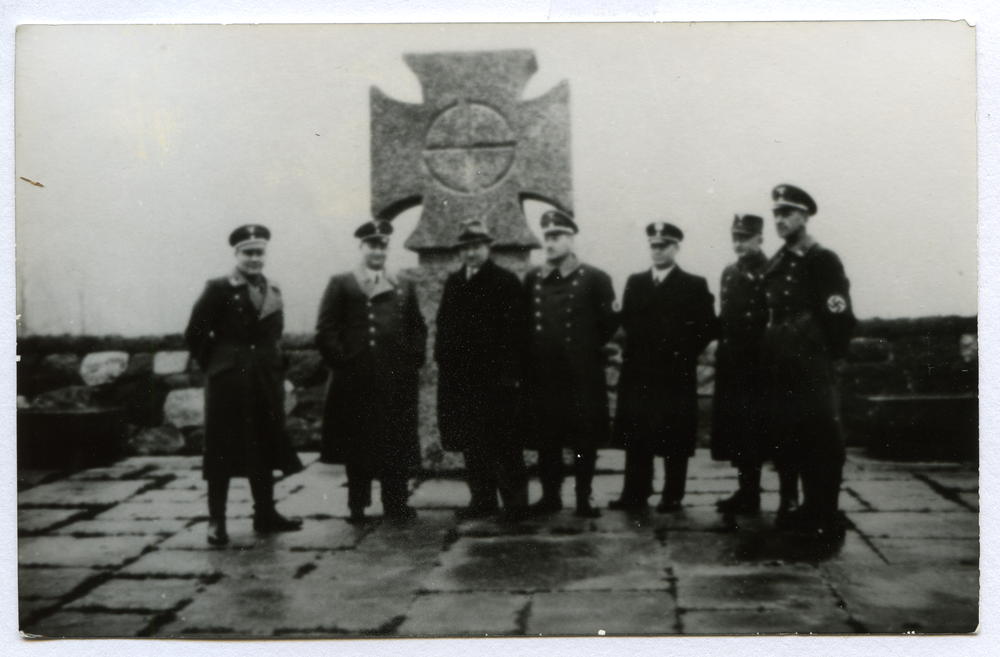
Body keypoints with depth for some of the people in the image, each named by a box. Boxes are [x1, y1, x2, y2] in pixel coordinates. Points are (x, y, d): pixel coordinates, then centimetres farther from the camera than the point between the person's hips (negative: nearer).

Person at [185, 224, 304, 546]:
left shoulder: (273, 291, 10)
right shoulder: (218, 289, -6)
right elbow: (195, 334, -6)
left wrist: (276, 369, 10)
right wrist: (215, 366, 0)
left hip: (266, 382, 5)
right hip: (228, 382, -5)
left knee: (264, 447, 12)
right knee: (222, 450, 1)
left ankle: (265, 514, 23)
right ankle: (216, 521, 8)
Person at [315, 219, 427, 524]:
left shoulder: (404, 287, 16)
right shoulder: (341, 284, 5)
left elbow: (418, 328, 18)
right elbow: (326, 331, -1)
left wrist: (413, 361, 5)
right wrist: (342, 362, -9)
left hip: (396, 381, 3)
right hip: (356, 381, -3)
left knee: (397, 442, 4)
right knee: (357, 442, 2)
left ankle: (396, 504, 13)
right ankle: (358, 507, 12)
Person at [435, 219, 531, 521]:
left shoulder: (506, 281, -2)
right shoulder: (453, 283, 16)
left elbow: (515, 329, -9)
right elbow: (444, 324, 17)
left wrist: (510, 372, -15)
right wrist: (443, 360, 5)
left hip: (495, 377, -6)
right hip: (461, 377, 6)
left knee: (503, 441, -2)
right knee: (471, 442, 10)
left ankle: (515, 501, 7)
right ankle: (482, 500, 19)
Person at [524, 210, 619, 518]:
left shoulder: (594, 279, -3)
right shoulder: (533, 279, 9)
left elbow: (610, 321, 2)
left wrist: (588, 348, 5)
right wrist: (534, 354, 12)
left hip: (582, 374, -3)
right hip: (543, 374, 4)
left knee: (585, 440, 3)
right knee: (546, 438, 8)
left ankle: (583, 499, 12)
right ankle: (550, 496, 20)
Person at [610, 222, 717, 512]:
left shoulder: (694, 285, 4)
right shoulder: (635, 282, 16)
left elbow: (707, 327, 0)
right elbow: (627, 321, 13)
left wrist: (683, 353, -7)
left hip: (675, 375, -3)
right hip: (638, 373, 4)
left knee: (674, 437, -1)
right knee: (635, 435, 2)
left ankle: (673, 496, 7)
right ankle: (635, 494, 9)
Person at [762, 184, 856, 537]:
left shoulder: (824, 261, -5)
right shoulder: (774, 265, 15)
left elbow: (841, 318, -8)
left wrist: (827, 355, -5)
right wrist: (770, 356, 13)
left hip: (811, 369, -7)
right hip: (780, 371, 7)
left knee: (820, 439, -3)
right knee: (789, 440, 10)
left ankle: (827, 518, 5)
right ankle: (810, 509, 22)